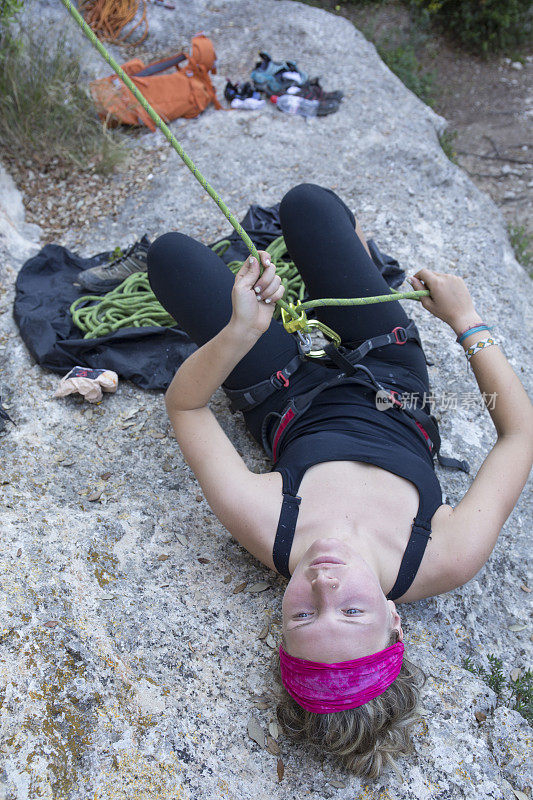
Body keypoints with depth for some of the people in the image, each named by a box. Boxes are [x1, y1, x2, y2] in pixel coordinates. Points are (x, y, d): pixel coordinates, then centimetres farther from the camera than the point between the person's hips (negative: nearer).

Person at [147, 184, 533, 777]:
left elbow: (184, 405, -29)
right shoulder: (447, 565, -36)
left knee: (170, 251, 6)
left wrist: (239, 330, -45)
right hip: (393, 380, 1)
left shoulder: (268, 534, -40)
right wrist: (466, 321, -18)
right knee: (306, 201, 1)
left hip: (292, 405, -1)